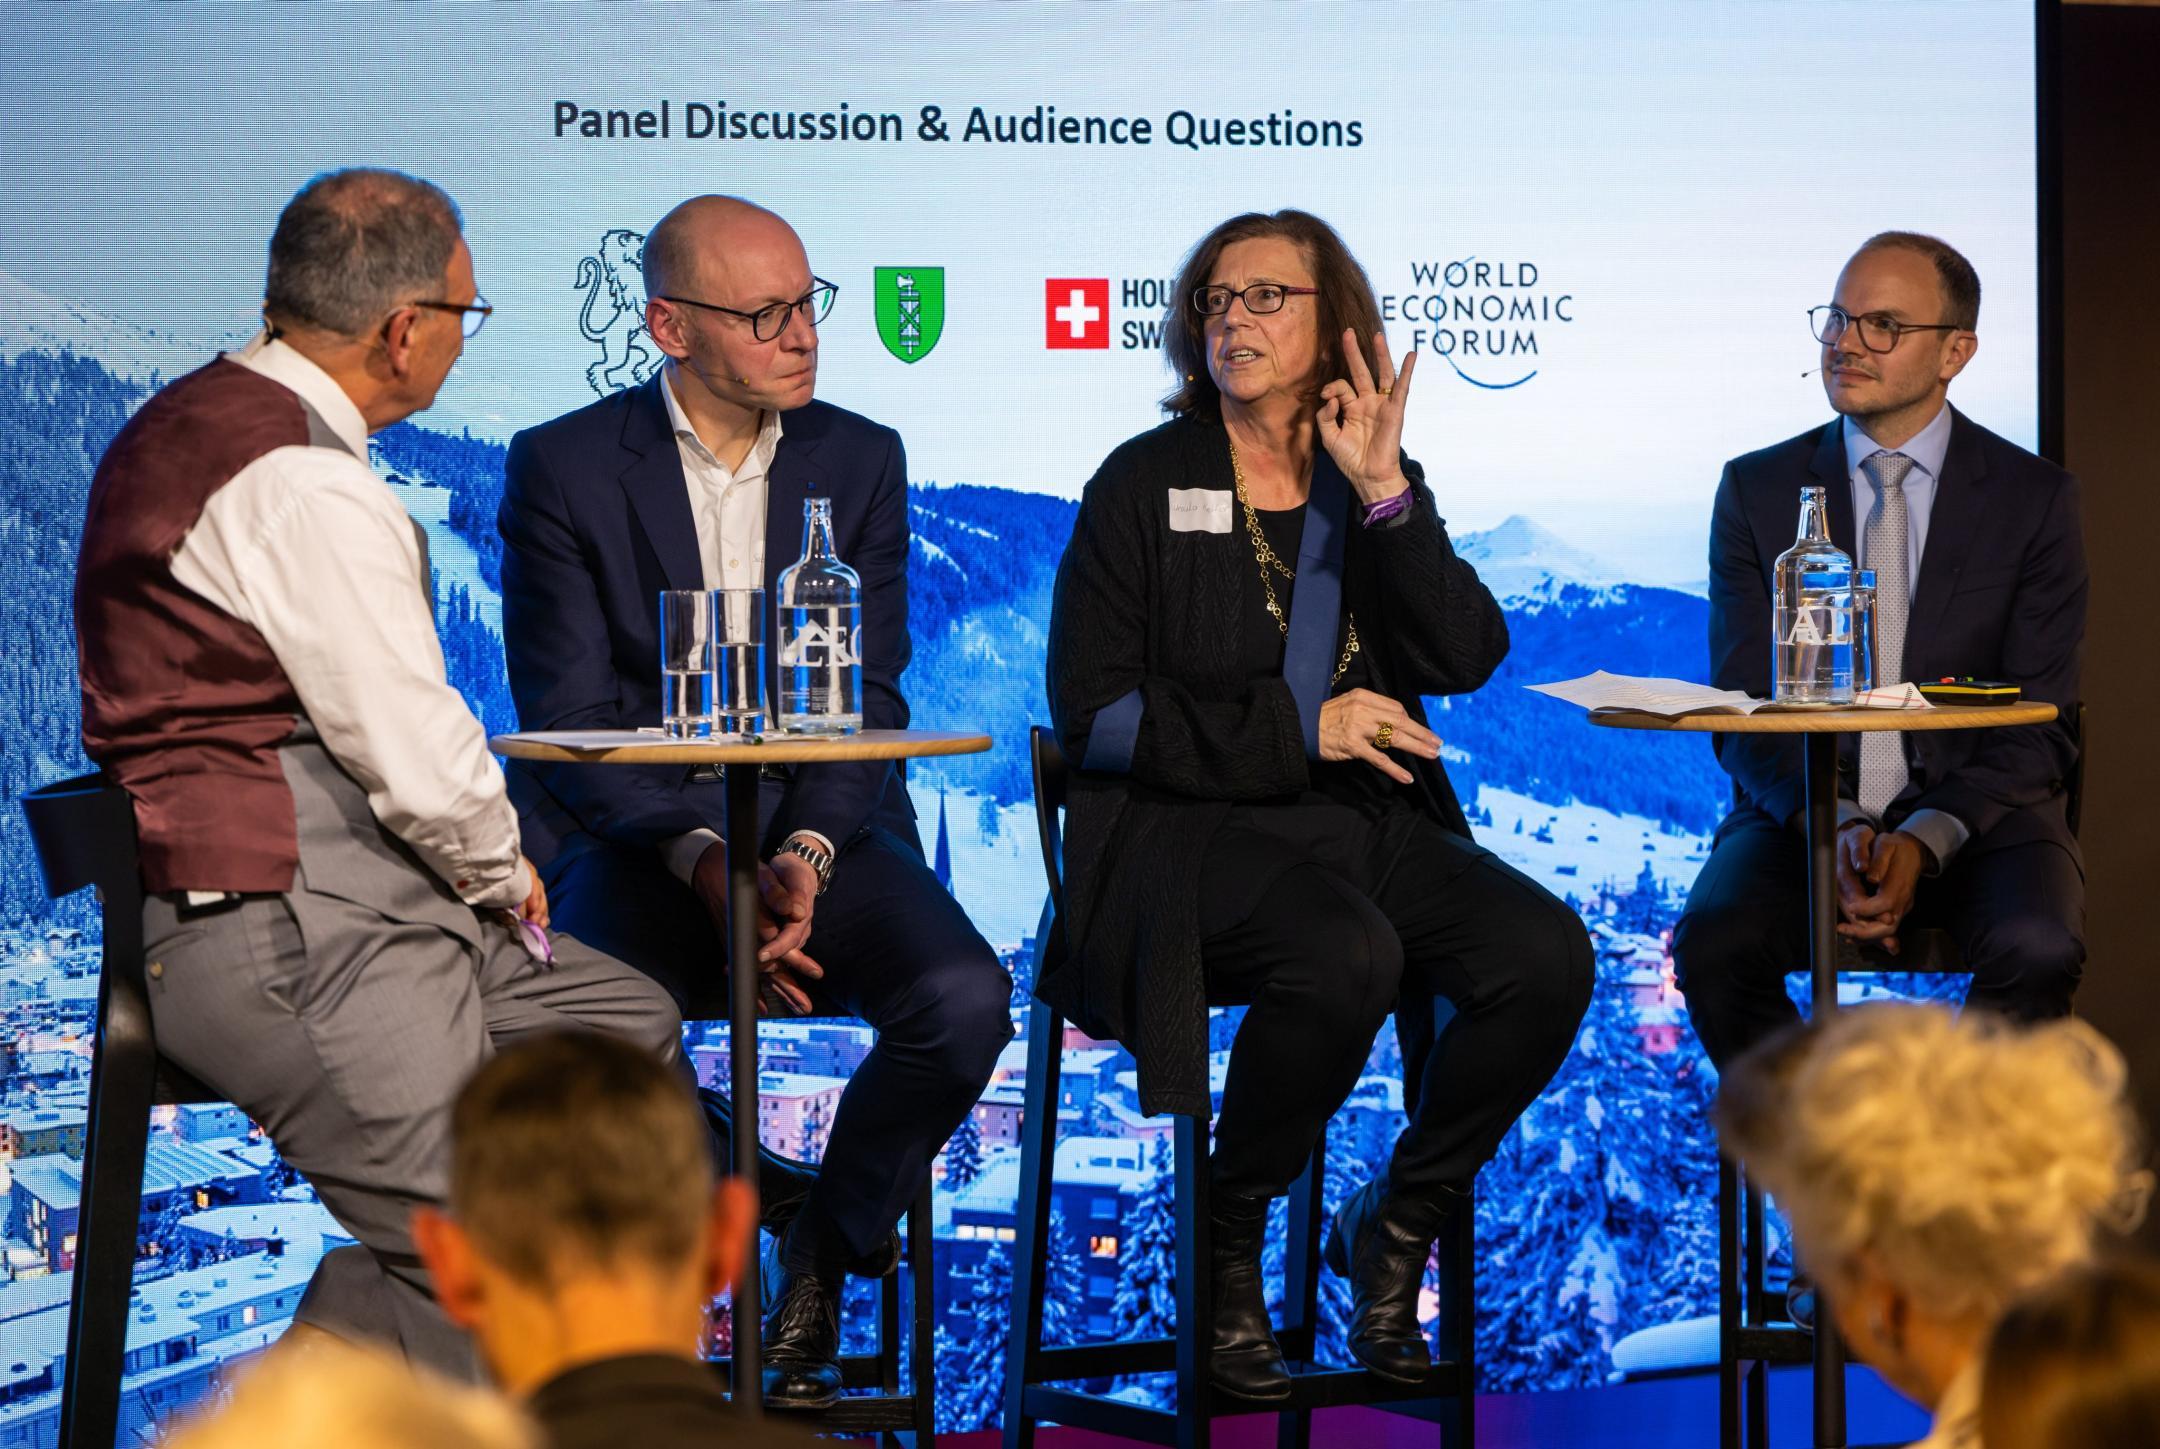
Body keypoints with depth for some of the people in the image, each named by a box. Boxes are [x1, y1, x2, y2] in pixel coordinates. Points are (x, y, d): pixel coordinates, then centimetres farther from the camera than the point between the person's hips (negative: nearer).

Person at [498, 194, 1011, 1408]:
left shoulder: (862, 461, 8)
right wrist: (702, 859, -22)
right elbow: (567, 718, -6)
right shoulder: (564, 468, 0)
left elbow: (869, 702, 3)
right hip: (632, 834, -2)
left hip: (822, 825, 3)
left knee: (965, 999, -27)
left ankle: (822, 1254, -1)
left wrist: (807, 853, -17)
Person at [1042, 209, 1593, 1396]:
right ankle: (1224, 1241, -11)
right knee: (1347, 956, -35)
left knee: (1545, 953, -22)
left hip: (1369, 824, 4)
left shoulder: (1373, 488, 15)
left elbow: (1467, 657, 0)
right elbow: (1094, 712, -3)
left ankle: (1393, 1227, -1)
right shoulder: (1144, 486, 5)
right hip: (1189, 834, -4)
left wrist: (1387, 496, -9)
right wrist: (1297, 731, -9)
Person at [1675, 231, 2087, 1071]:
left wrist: (1925, 840, -18)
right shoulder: (1758, 490, 6)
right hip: (1802, 811, 1)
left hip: (1974, 813, -1)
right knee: (1713, 945, -30)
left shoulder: (2034, 497, 3)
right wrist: (1832, 830, -18)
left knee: (2038, 952, -33)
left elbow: (2037, 725, -1)